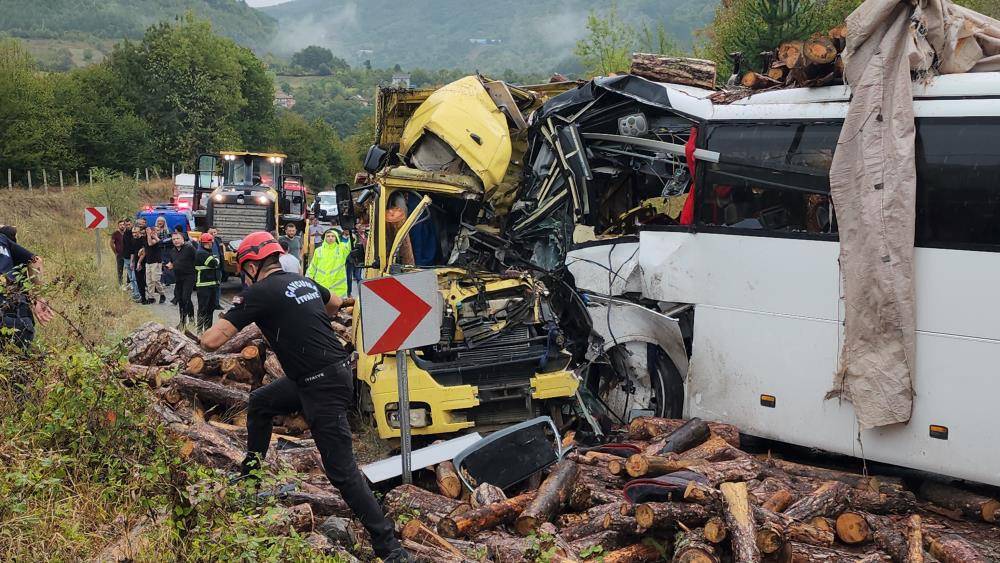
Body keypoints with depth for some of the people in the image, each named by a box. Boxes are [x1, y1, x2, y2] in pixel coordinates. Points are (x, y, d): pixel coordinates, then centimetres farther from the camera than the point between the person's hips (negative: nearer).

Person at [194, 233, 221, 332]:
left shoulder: (209, 252, 19)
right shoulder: (200, 253, -13)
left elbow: (217, 264, 17)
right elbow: (213, 263, -22)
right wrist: (216, 260, 0)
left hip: (212, 283, 10)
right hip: (203, 285, -10)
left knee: (211, 307, 16)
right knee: (203, 308, -6)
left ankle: (208, 327, 26)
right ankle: (200, 329, -2)